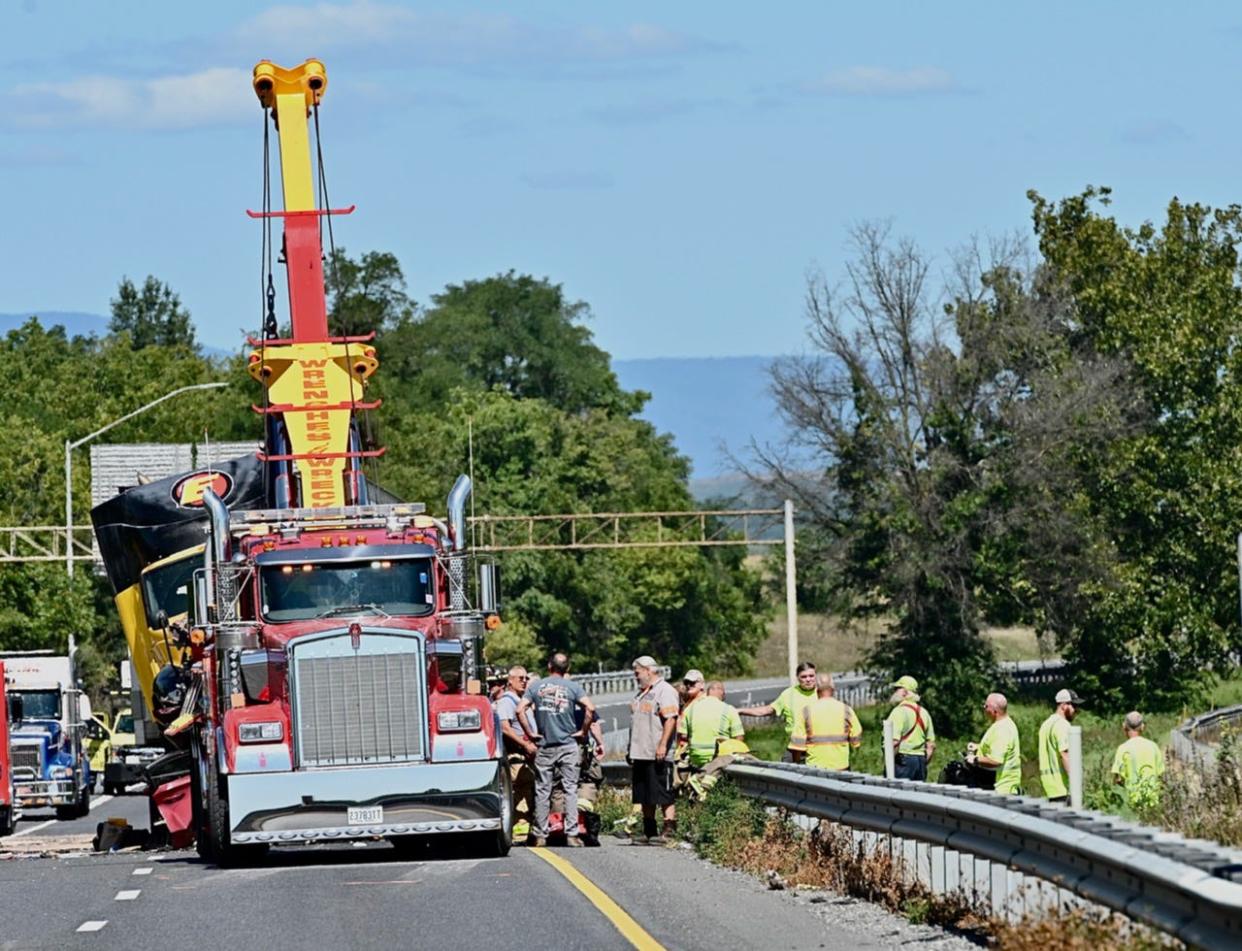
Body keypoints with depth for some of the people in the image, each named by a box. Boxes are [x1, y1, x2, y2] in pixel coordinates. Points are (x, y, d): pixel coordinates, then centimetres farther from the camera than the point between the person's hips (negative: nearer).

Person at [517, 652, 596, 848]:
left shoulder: (536, 686, 2)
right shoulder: (572, 687, -2)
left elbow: (520, 710, -7)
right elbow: (590, 708, -13)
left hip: (544, 747, 1)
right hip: (568, 746, -1)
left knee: (542, 791, 5)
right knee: (570, 789, 1)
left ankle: (540, 835, 5)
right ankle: (572, 834, -4)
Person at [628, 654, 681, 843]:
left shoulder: (664, 690, -8)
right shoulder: (641, 693, 21)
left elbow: (670, 719, -18)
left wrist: (662, 745, -25)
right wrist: (631, 750, 23)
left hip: (658, 756, -10)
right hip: (641, 755, 10)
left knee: (664, 795, -8)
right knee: (645, 797, 10)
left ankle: (669, 830, -9)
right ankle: (649, 832, 15)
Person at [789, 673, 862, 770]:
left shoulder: (806, 712, -4)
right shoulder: (846, 710, -2)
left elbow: (797, 745, -5)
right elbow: (856, 742, 2)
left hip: (815, 766, -1)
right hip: (840, 766, 1)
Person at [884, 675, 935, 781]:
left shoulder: (899, 711, -9)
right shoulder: (923, 712, 14)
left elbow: (894, 741, -19)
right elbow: (931, 745, 15)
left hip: (903, 760, -7)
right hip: (921, 759, 7)